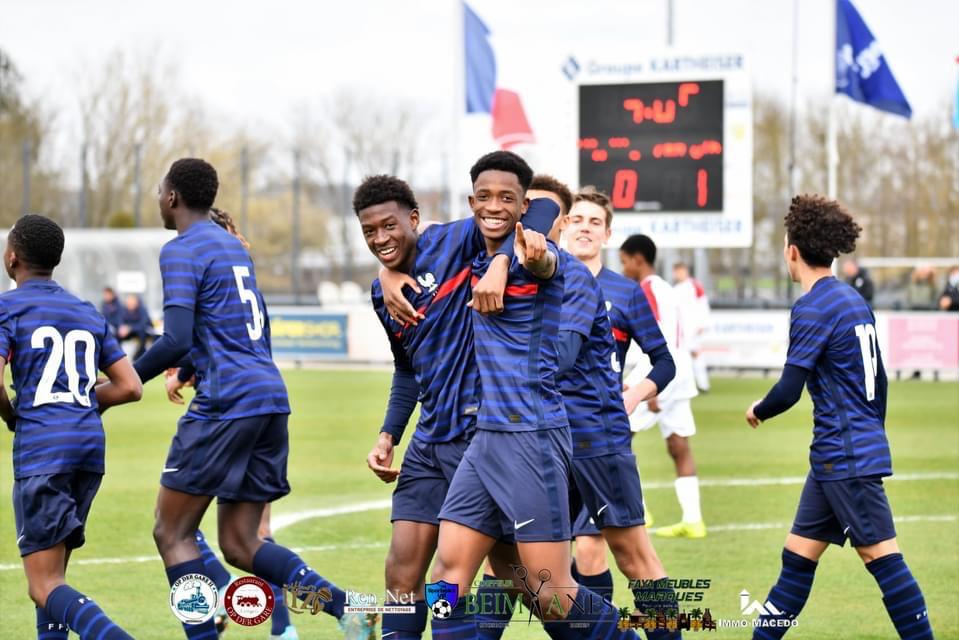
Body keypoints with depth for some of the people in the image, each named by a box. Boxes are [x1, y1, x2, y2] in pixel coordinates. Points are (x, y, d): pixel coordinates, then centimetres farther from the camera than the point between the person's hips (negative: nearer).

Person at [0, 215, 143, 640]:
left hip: (41, 449, -6)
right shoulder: (89, 313, 18)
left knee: (45, 587, -9)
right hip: (91, 445, 6)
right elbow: (130, 388, 15)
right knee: (52, 573, 19)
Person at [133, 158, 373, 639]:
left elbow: (176, 340, -17)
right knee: (239, 544, 9)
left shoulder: (181, 251, -6)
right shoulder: (233, 247, 21)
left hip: (227, 402, -9)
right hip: (271, 396, 9)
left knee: (172, 533, 1)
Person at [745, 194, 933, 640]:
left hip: (845, 458, -9)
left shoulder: (812, 309, -15)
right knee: (798, 553, 12)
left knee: (882, 556, -8)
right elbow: (878, 380, 18)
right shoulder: (855, 301, 12)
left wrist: (757, 411, 4)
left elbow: (788, 391, -16)